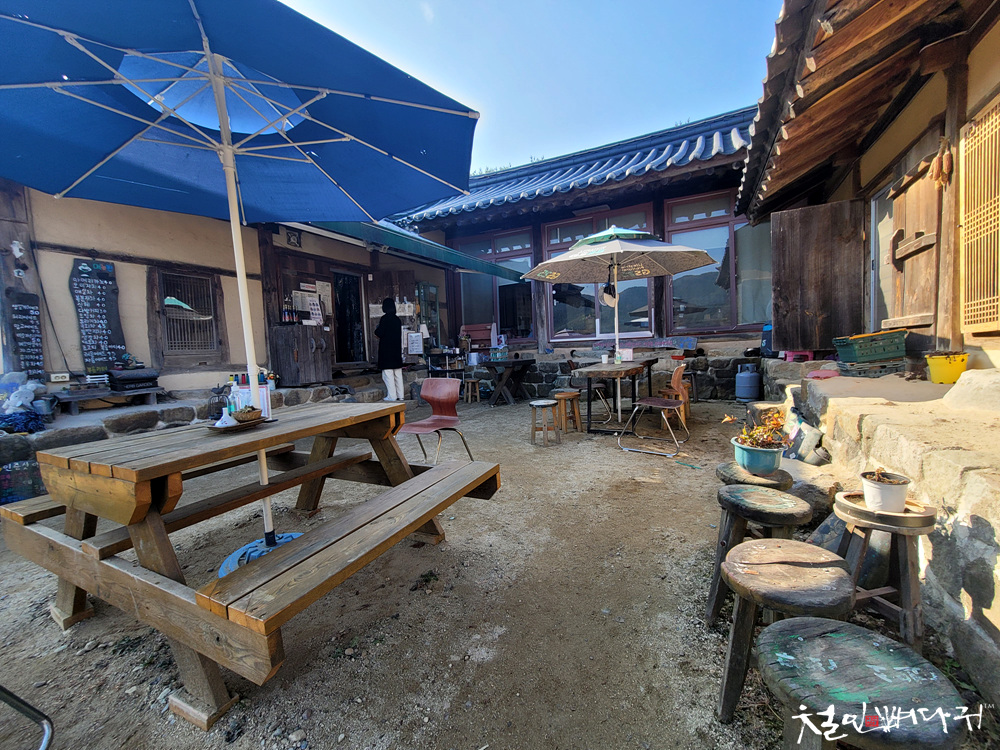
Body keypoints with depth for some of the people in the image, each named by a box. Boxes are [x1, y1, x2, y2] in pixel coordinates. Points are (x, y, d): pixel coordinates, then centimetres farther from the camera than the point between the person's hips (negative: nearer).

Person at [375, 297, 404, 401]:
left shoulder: (384, 318, -10)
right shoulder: (398, 319, 10)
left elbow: (380, 333, -13)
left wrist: (376, 330, 9)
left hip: (386, 350, -7)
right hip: (397, 350, 7)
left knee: (388, 374, -3)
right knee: (398, 374, 10)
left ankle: (391, 396, -5)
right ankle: (400, 395, 14)